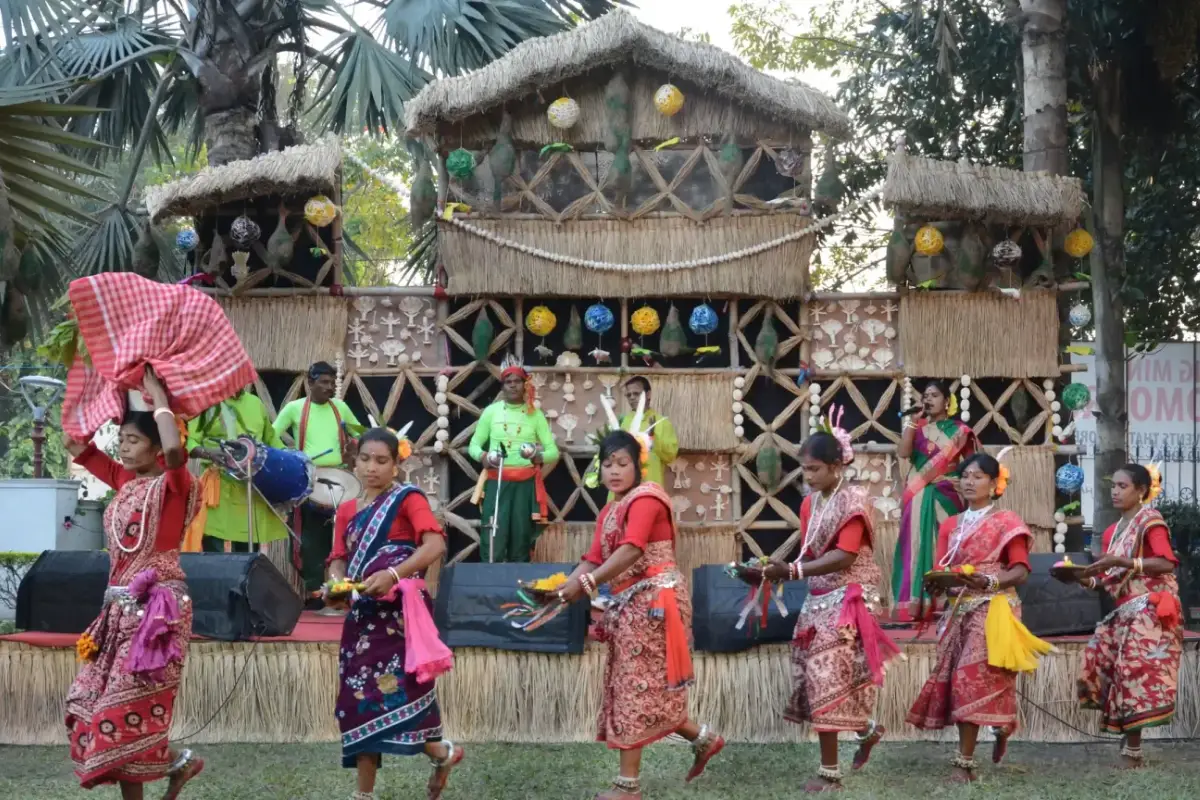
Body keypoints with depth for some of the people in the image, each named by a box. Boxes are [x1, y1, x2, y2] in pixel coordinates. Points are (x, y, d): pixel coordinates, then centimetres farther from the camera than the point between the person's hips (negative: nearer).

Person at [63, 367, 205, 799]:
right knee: (93, 699, 8)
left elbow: (174, 448, -32)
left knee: (125, 705, -8)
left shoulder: (171, 484, -9)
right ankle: (176, 762, 17)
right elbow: (79, 447, 19)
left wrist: (158, 397, -18)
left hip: (155, 605, -8)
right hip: (122, 605, 8)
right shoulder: (125, 482, 11)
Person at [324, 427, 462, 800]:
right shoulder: (348, 510, 15)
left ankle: (442, 752, 10)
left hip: (400, 609, -6)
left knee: (397, 692, -15)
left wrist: (393, 575, -27)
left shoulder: (407, 498, -3)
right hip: (362, 613, 6)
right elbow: (339, 559, 13)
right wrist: (335, 584, -10)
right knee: (358, 697, 4)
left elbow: (435, 544, -16)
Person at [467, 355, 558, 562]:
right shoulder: (491, 411, 5)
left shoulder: (535, 414, 7)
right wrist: (483, 457, -14)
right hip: (497, 482, -1)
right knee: (493, 542, -9)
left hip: (526, 483, 1)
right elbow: (474, 445, 8)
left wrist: (537, 457, -19)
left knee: (521, 543, 3)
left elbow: (553, 451, 2)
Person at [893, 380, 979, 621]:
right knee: (918, 544, -4)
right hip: (919, 496, 2)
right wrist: (913, 421, -7)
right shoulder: (918, 427, 10)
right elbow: (903, 452, -6)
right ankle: (914, 605, -6)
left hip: (946, 496, -2)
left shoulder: (959, 430, 4)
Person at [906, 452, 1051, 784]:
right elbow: (941, 570, 8)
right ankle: (1001, 727, 25)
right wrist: (943, 578, -15)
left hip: (992, 608, -6)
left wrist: (988, 581, -24)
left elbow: (1020, 571, -8)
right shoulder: (950, 525, 15)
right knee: (956, 678, 1)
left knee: (973, 678, -14)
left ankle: (964, 763, -12)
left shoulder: (1007, 522, 0)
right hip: (959, 608, 6)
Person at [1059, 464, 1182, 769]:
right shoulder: (1112, 531, 17)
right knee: (1101, 661, 2)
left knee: (1136, 669, -13)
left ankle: (1132, 752, -10)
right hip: (1125, 610, 9)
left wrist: (1120, 561, -21)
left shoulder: (1149, 519, -5)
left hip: (1149, 609, -9)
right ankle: (1129, 740, 5)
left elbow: (1166, 563, -17)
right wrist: (1081, 578, -3)